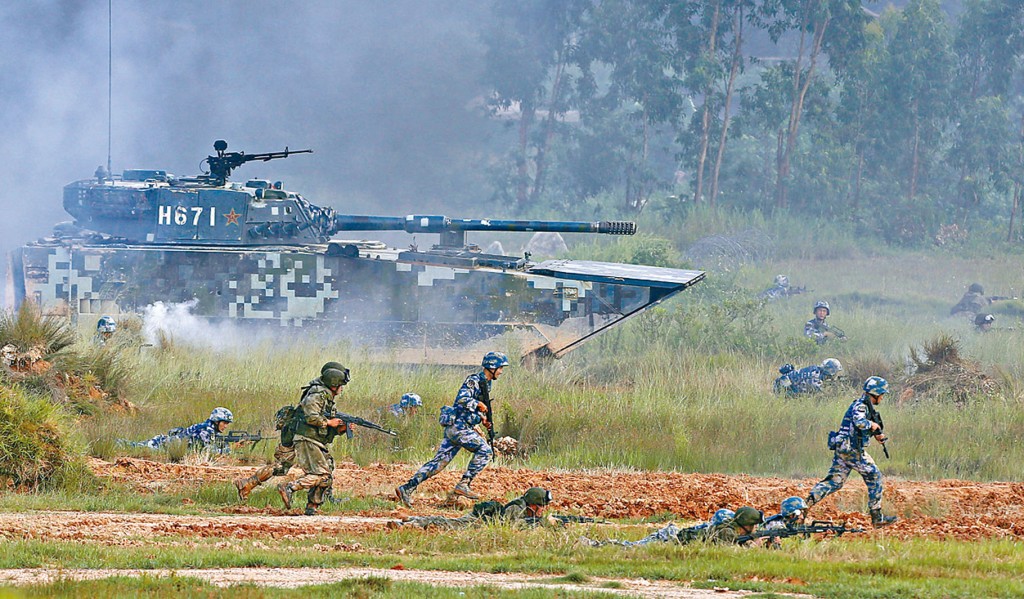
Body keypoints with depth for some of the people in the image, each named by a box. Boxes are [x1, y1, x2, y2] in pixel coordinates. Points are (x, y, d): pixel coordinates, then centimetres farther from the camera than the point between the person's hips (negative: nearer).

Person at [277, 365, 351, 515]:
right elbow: (312, 418, -24)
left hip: (317, 444, 10)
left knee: (327, 479, 6)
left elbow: (328, 429, 22)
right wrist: (329, 422, -12)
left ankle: (312, 508, 8)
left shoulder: (328, 399, 21)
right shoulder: (317, 395, -10)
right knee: (321, 475, -18)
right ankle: (288, 488, -20)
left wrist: (341, 428, 5)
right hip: (307, 441, -10)